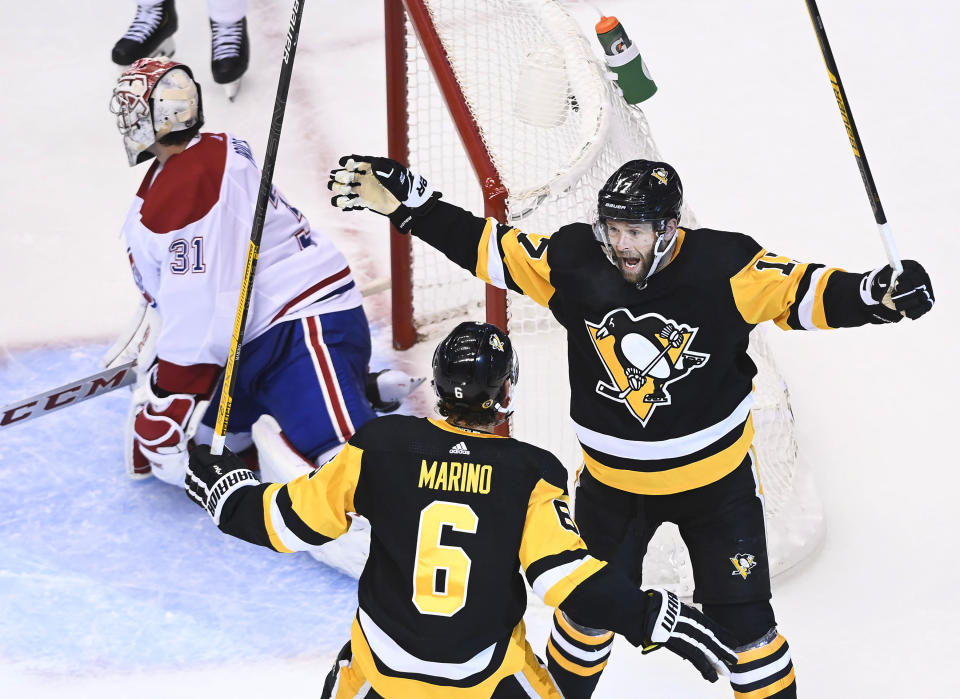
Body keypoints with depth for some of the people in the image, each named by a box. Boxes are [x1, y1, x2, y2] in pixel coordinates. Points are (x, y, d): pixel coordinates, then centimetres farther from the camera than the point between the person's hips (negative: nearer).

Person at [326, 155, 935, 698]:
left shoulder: (721, 265, -22)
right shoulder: (575, 260, -15)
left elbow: (799, 292, -20)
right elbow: (488, 248, -7)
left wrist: (876, 295, -37)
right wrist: (404, 203, -11)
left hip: (716, 477, -2)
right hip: (614, 479, 2)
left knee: (742, 619, 0)